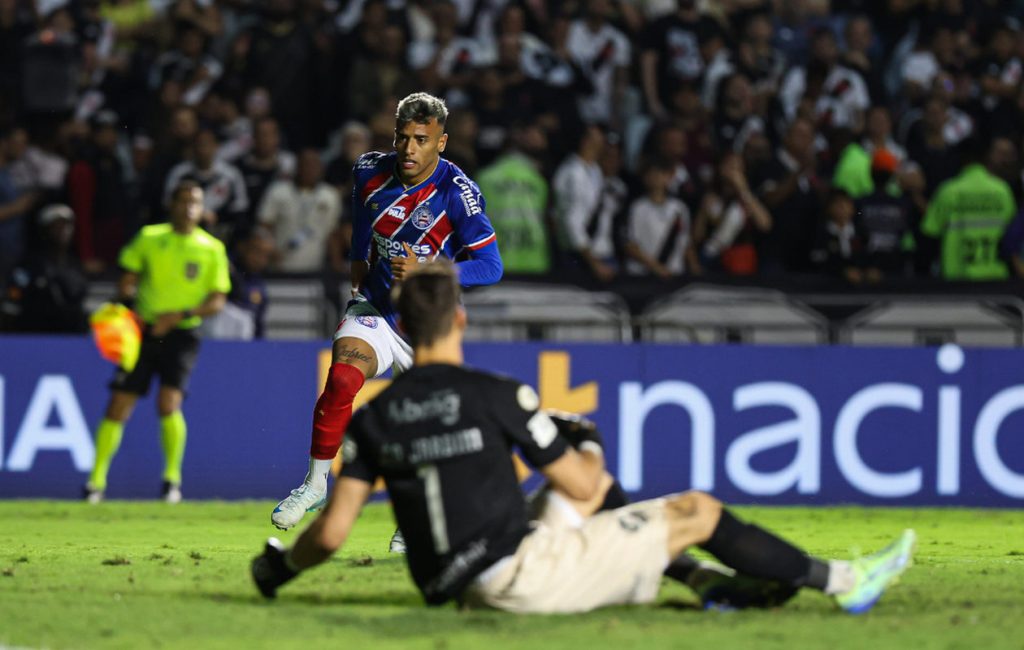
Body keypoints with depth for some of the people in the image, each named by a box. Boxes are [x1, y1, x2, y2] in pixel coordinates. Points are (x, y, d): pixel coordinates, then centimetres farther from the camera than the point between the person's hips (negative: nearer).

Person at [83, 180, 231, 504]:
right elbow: (128, 280, 12)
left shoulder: (212, 249, 3)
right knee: (118, 407, -2)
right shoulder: (149, 237, 7)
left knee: (168, 403, -20)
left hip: (181, 333, -2)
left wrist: (180, 315, -15)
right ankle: (96, 480, 8)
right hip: (144, 331, 2)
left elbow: (217, 300, -1)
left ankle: (172, 477, -3)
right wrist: (128, 308, -8)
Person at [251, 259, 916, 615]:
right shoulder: (497, 395, -12)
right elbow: (580, 482, -4)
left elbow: (332, 532, -3)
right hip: (525, 577, -6)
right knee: (699, 511, 7)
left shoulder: (373, 418, 1)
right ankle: (836, 580, 17)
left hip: (458, 586, 6)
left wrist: (282, 565, 16)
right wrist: (591, 452, 20)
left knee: (585, 477, 30)